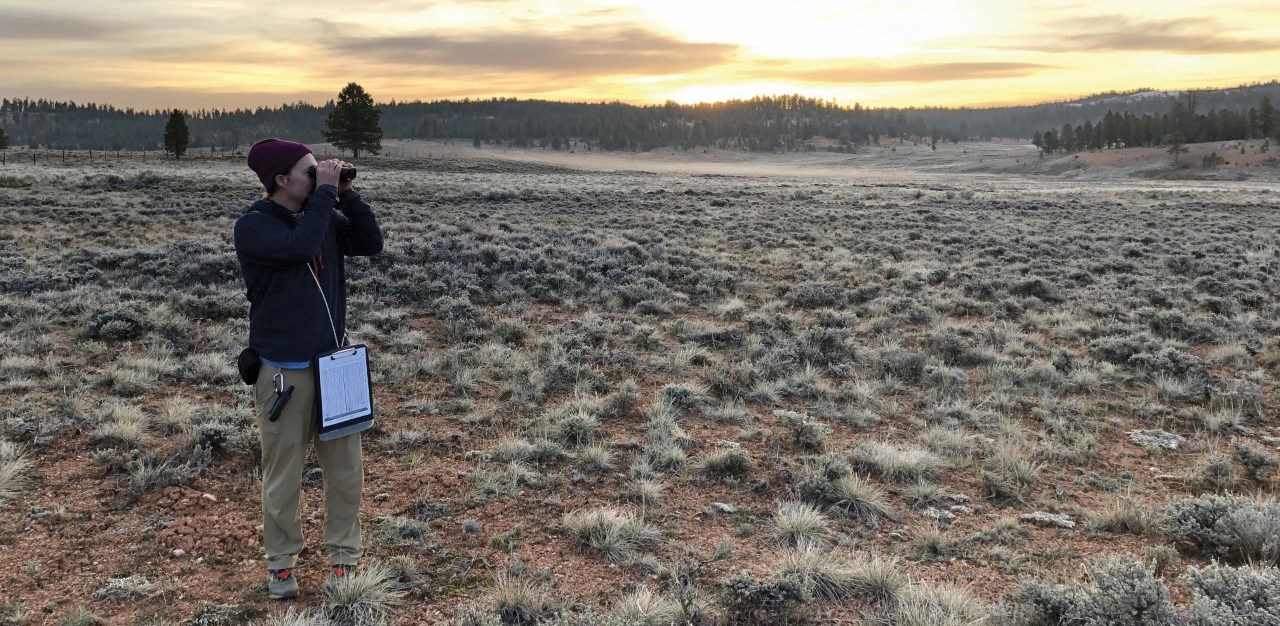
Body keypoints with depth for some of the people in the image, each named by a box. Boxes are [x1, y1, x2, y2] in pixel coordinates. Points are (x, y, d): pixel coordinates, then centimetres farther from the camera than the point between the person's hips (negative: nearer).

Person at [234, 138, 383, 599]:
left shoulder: (325, 216, 4)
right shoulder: (252, 225, -12)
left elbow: (371, 244, 2)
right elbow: (300, 248, -29)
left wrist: (346, 195, -8)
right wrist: (325, 191, -21)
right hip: (284, 370, -5)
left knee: (346, 470, 10)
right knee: (283, 474, 7)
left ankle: (343, 556, 24)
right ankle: (281, 562, 24)